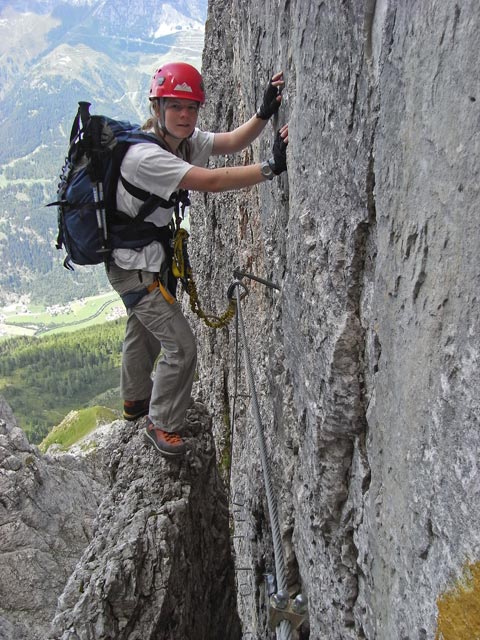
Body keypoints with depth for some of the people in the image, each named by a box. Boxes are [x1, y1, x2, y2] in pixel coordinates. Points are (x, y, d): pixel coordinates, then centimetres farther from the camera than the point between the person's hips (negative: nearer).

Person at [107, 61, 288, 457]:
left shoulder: (185, 140, -1)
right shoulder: (144, 155, -28)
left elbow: (231, 143, -13)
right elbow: (211, 181, -37)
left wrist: (264, 113, -30)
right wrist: (272, 167, -40)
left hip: (151, 257, 10)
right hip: (135, 266, -10)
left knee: (144, 329, 25)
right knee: (181, 345, -8)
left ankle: (136, 399, 49)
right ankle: (162, 425, 12)